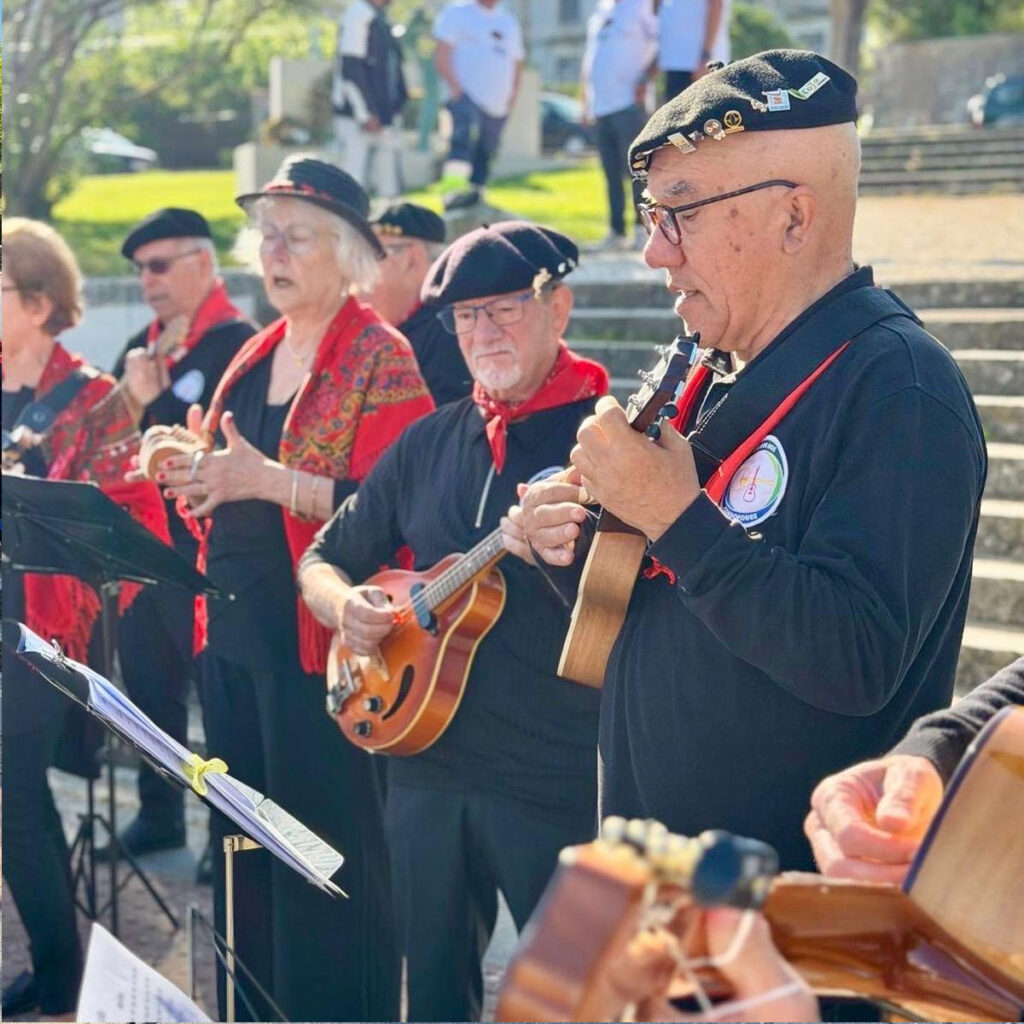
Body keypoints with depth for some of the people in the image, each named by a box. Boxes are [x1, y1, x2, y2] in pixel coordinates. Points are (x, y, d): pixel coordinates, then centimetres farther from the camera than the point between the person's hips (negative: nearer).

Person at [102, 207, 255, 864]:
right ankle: (159, 815, 27)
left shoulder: (238, 342, -11)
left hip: (205, 547, -8)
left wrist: (154, 401, -16)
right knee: (148, 686, 14)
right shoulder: (144, 345, 14)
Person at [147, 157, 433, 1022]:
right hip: (235, 629, 8)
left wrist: (264, 479, -26)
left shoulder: (382, 357, -9)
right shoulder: (257, 355, 15)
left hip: (320, 638, -8)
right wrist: (196, 476, 2)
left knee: (329, 853, -2)